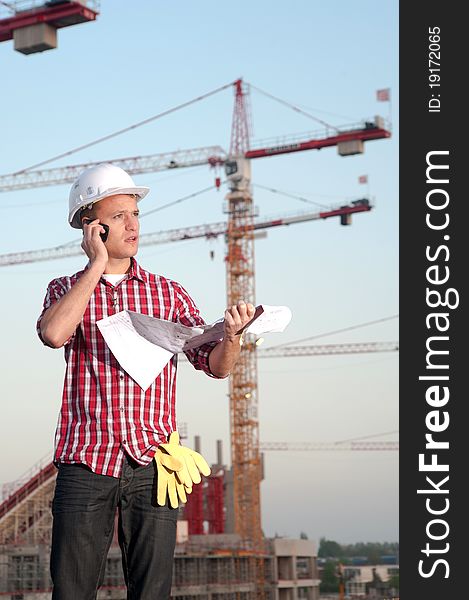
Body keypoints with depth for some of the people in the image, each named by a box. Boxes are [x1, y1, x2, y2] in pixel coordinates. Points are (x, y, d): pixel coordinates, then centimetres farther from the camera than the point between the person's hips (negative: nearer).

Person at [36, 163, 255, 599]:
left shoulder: (169, 294, 13)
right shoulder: (65, 290, 9)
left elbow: (215, 366, 4)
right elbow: (53, 334, -15)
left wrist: (231, 334, -19)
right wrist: (98, 264, -8)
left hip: (151, 465, 1)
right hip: (85, 465, -1)